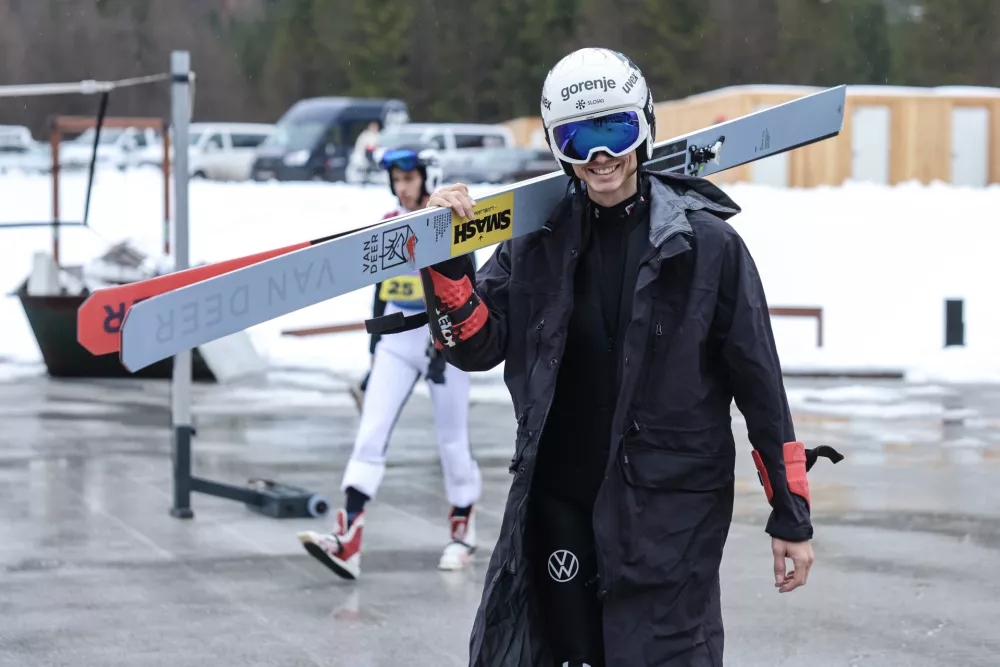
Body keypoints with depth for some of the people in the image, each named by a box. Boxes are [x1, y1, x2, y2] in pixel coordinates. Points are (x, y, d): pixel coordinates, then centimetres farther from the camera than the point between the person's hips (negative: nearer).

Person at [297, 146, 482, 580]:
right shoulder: (388, 225, 8)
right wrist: (375, 348, 19)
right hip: (398, 338, 5)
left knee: (452, 442, 5)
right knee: (371, 433, -10)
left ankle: (463, 530, 28)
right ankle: (347, 544, -20)